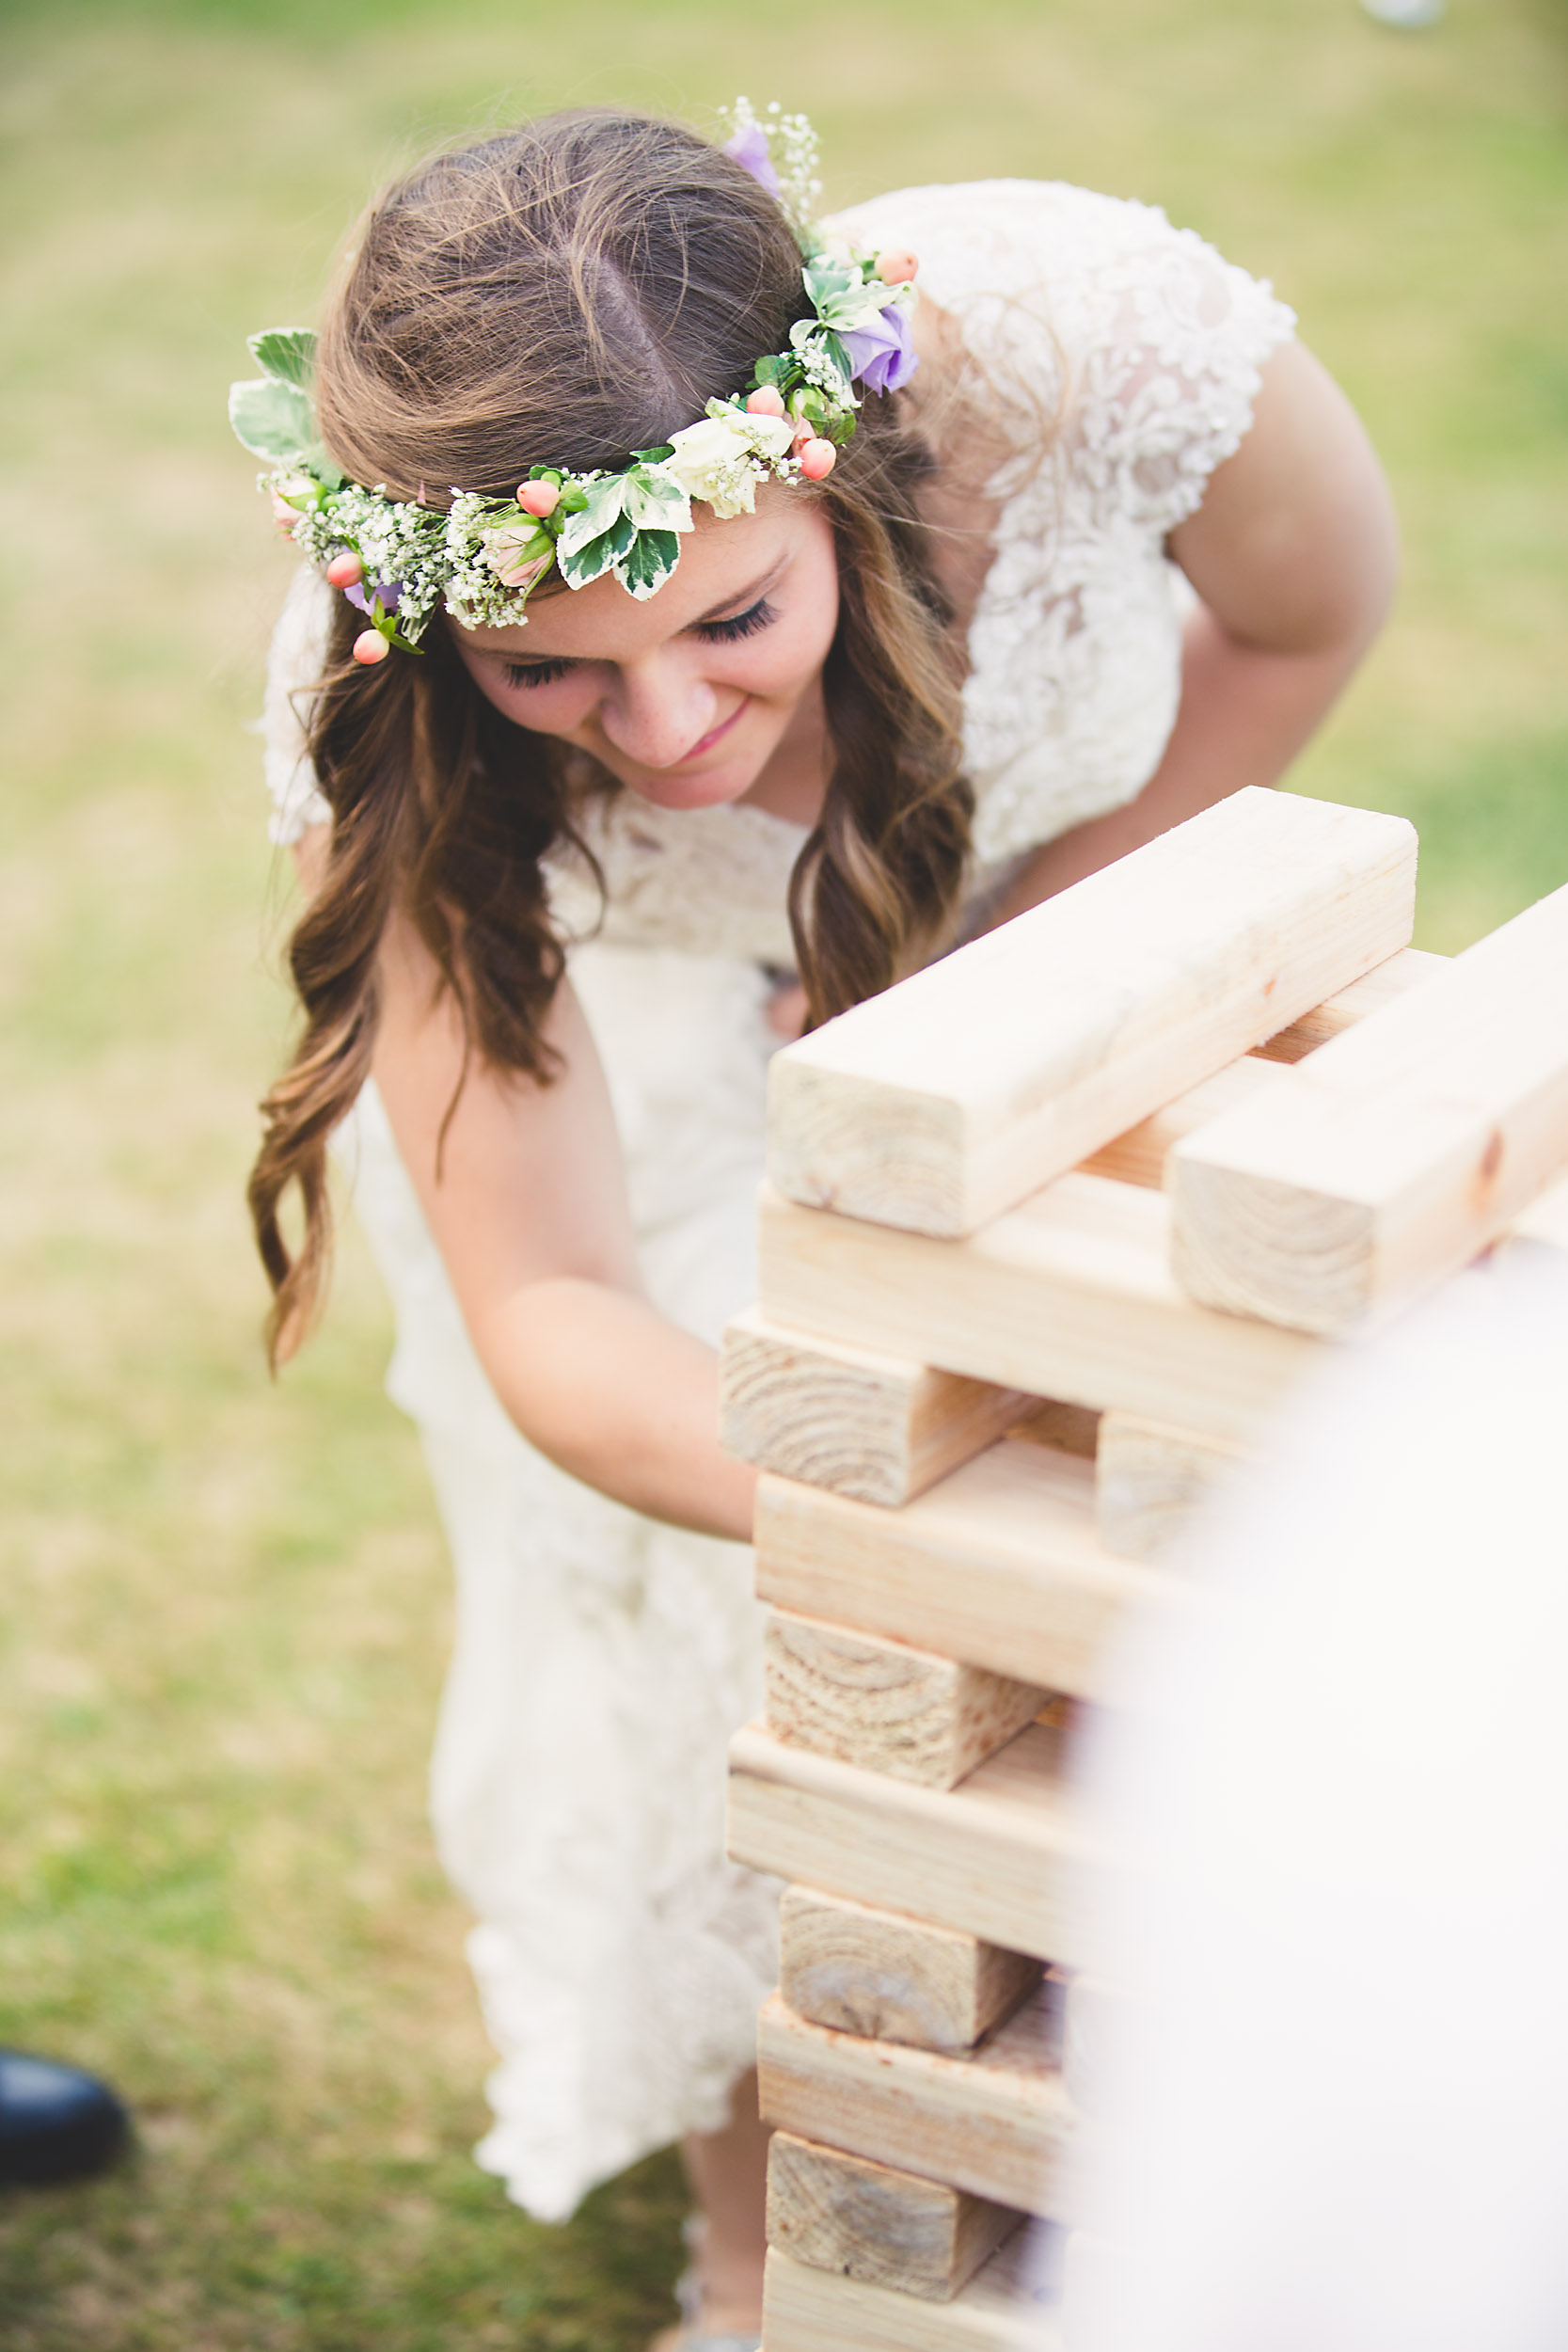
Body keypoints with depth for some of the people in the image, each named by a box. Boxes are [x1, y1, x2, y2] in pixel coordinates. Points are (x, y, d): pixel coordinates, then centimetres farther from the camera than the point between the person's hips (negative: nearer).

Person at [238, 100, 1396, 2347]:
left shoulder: (1078, 336, -41)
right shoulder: (382, 710, -38)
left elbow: (1305, 621, -16)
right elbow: (552, 1313, -35)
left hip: (1058, 887, 1)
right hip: (635, 1014, -1)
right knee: (716, 1638, 0)